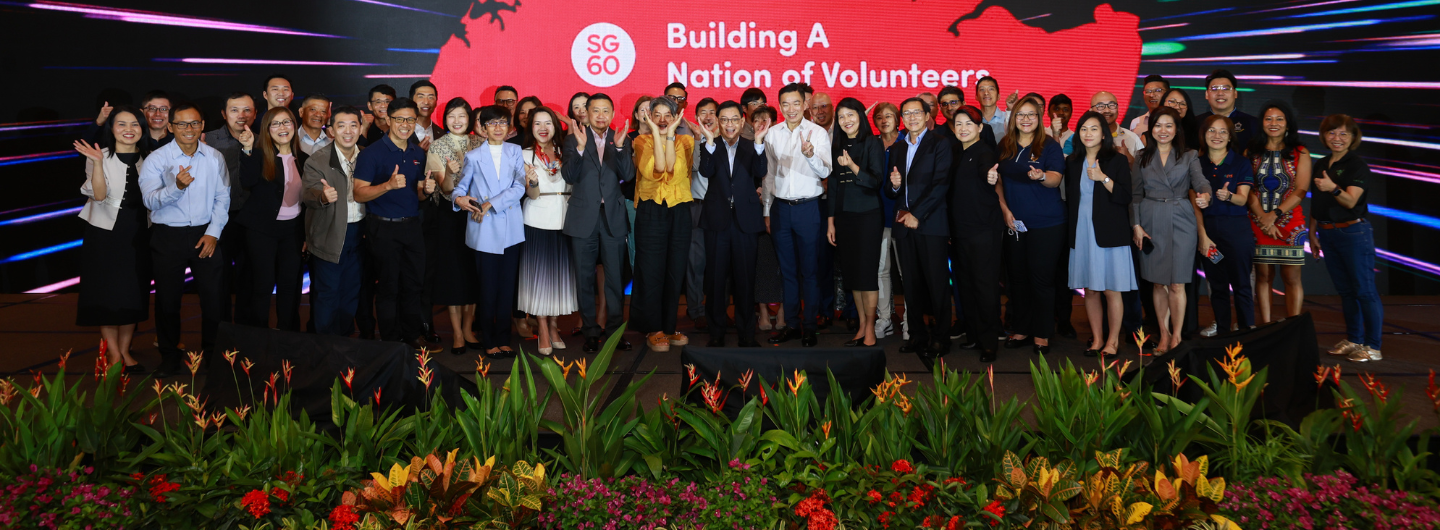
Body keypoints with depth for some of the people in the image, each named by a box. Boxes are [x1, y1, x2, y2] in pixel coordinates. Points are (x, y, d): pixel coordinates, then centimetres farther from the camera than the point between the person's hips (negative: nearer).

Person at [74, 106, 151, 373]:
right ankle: (113, 353, 11)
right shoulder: (100, 157, -5)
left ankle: (125, 351, 19)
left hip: (137, 233, 4)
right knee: (106, 293, 1)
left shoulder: (146, 158, 6)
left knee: (133, 294, 8)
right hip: (105, 233, -4)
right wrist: (98, 162, -28)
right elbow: (99, 194, -17)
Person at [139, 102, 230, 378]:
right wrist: (177, 187, -32)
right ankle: (169, 358, 22)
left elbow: (222, 198, 5)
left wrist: (213, 233, -4)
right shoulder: (156, 159, -4)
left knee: (214, 296, 3)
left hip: (206, 234, 1)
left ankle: (212, 353, 20)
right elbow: (150, 200, -14)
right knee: (168, 299, 8)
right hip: (168, 237, -1)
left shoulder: (215, 157, 4)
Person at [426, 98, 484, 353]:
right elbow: (445, 189, -10)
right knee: (452, 270, -1)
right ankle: (456, 331, 7)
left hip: (476, 213, 3)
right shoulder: (437, 146, -3)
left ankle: (468, 327, 16)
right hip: (450, 216, -3)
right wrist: (450, 173, -29)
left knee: (473, 270, 6)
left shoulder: (480, 143, 5)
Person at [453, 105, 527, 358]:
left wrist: (490, 204, -11)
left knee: (507, 287, 5)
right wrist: (459, 198, -14)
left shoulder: (515, 152, 6)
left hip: (511, 230, 1)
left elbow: (519, 187, -4)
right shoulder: (473, 156, 6)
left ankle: (503, 339, 15)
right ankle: (488, 342, 12)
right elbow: (461, 186, 9)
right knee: (488, 288, 2)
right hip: (485, 231, -1)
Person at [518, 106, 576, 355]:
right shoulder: (525, 155, 0)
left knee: (559, 271, 6)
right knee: (538, 272, 0)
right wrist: (532, 181, -28)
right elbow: (532, 195, -8)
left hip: (563, 220, 3)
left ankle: (554, 325, 18)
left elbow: (574, 183, 7)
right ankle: (543, 330, 8)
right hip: (537, 221, -3)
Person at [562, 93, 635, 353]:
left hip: (613, 217, 1)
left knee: (615, 277, 4)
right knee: (585, 278, 6)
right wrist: (580, 147, -23)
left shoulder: (621, 140, 6)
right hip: (583, 218, -1)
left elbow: (627, 175, -8)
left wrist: (619, 147, -23)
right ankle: (590, 331, 17)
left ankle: (615, 328, 16)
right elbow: (569, 176, -10)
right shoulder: (574, 141, 3)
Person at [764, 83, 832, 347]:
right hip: (781, 207, 3)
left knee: (809, 270, 1)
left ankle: (809, 327, 9)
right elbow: (768, 173, 11)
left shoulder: (818, 132, -3)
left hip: (808, 207, -3)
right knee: (787, 269, 9)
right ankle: (791, 324, 18)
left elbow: (825, 172, -13)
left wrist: (811, 155, -30)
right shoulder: (772, 134, 7)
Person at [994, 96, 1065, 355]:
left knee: (1041, 277, -1)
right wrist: (1005, 210, -2)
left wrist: (1042, 176, -33)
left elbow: (1055, 178, -12)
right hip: (1013, 223, 4)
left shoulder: (1050, 146, -1)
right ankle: (1021, 329, 19)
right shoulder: (1004, 147, 9)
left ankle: (1041, 334, 9)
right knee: (1018, 276, 8)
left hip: (1046, 224, -4)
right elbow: (998, 180, 13)